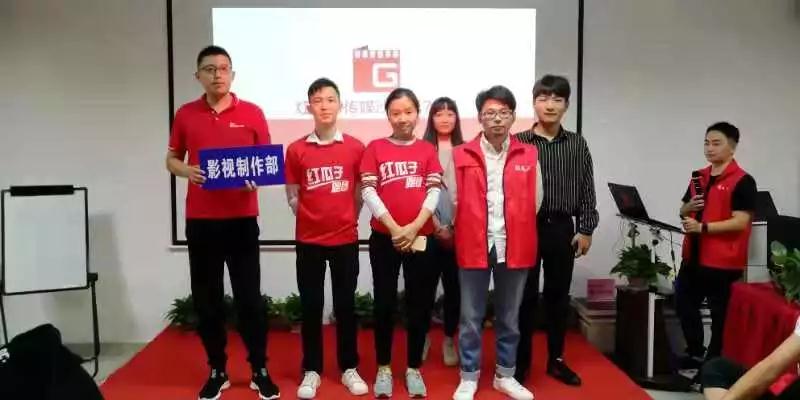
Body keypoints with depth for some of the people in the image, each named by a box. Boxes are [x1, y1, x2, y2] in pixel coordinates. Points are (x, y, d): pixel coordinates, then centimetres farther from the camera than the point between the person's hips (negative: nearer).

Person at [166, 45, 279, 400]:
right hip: (200, 220, 2)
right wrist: (187, 171, -9)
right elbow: (171, 159, 13)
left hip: (242, 218, -2)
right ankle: (217, 371, 22)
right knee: (206, 299, 8)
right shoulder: (185, 115, 6)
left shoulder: (252, 113, 2)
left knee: (250, 297, 3)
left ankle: (260, 370, 16)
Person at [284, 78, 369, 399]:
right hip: (308, 240, 0)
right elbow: (292, 196, 6)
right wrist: (312, 219, 4)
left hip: (346, 239, 0)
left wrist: (346, 219, 6)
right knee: (311, 306, 8)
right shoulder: (296, 150, -2)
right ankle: (311, 371, 21)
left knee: (345, 304, 9)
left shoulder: (355, 147, -2)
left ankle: (349, 368, 23)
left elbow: (360, 192, 7)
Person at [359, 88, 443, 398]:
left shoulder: (427, 150, 7)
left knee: (420, 304, 6)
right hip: (384, 238, -1)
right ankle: (383, 369, 19)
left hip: (421, 238, 1)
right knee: (385, 303, 5)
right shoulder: (375, 148, 4)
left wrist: (414, 227, -13)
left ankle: (414, 369, 20)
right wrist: (394, 228, -12)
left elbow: (434, 192, -1)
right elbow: (368, 192, -4)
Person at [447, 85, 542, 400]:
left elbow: (534, 203, 7)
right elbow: (452, 201, 2)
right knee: (471, 317, 7)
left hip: (515, 247, 2)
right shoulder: (461, 156, -1)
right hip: (473, 246, -1)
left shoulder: (529, 156, 4)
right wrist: (470, 232, 5)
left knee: (509, 317, 14)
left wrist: (517, 232, 7)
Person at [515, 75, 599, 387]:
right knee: (526, 295, 4)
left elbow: (586, 190, 6)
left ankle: (556, 359, 25)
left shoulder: (577, 144, 6)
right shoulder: (518, 143, -2)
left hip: (562, 228, 3)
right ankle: (521, 361, 17)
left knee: (559, 295, 11)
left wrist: (585, 229, 1)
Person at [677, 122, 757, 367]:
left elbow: (740, 221, -18)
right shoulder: (699, 176, 12)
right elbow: (683, 212, 19)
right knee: (684, 304, 16)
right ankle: (695, 354, 33)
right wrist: (689, 207, -4)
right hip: (693, 256, 8)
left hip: (723, 261, -8)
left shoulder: (742, 181, -10)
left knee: (720, 314, 5)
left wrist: (702, 227, -23)